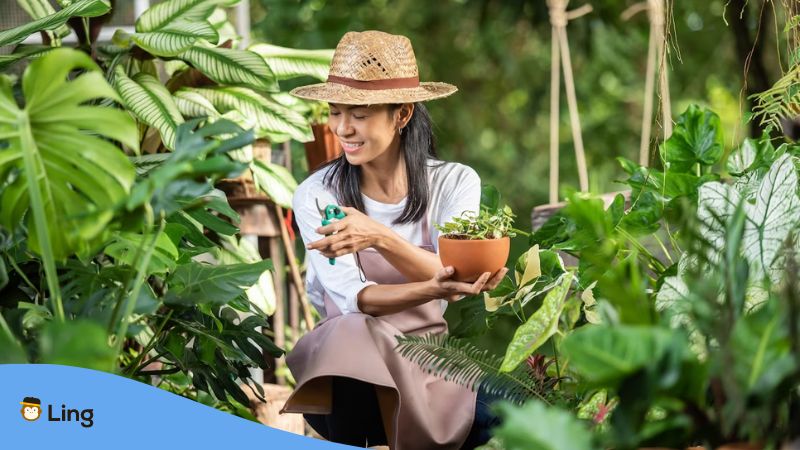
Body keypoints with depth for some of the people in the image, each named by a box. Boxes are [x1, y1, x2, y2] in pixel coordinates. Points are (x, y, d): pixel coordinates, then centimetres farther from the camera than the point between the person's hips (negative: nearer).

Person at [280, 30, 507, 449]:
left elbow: (453, 282, -15)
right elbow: (353, 299, -17)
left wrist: (381, 238, -33)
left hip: (430, 351, 1)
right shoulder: (316, 196, -6)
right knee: (354, 337, -36)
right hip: (344, 355, 0)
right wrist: (432, 290, -37)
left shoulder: (454, 182, -2)